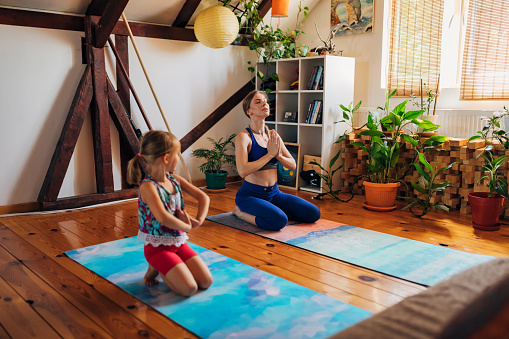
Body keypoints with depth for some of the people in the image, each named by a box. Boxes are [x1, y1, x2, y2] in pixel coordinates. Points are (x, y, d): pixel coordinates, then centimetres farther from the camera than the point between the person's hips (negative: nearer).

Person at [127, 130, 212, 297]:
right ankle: (156, 268, 8)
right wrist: (187, 226, -20)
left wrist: (198, 220, -8)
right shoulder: (147, 186, -21)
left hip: (178, 242, 7)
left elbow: (203, 197, 7)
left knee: (206, 281, -2)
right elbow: (163, 217, -35)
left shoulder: (175, 179, 3)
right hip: (157, 246, -7)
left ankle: (167, 268, 18)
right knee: (189, 289, -17)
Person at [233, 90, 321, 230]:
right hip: (250, 194, -6)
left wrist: (278, 155, -13)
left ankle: (270, 210, 14)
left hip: (274, 193, 7)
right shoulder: (243, 137, -11)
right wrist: (270, 154, -20)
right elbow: (243, 171, -25)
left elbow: (293, 165, 8)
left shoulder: (273, 135, 8)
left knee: (313, 213, -2)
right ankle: (240, 211, -5)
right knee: (279, 220, -31)